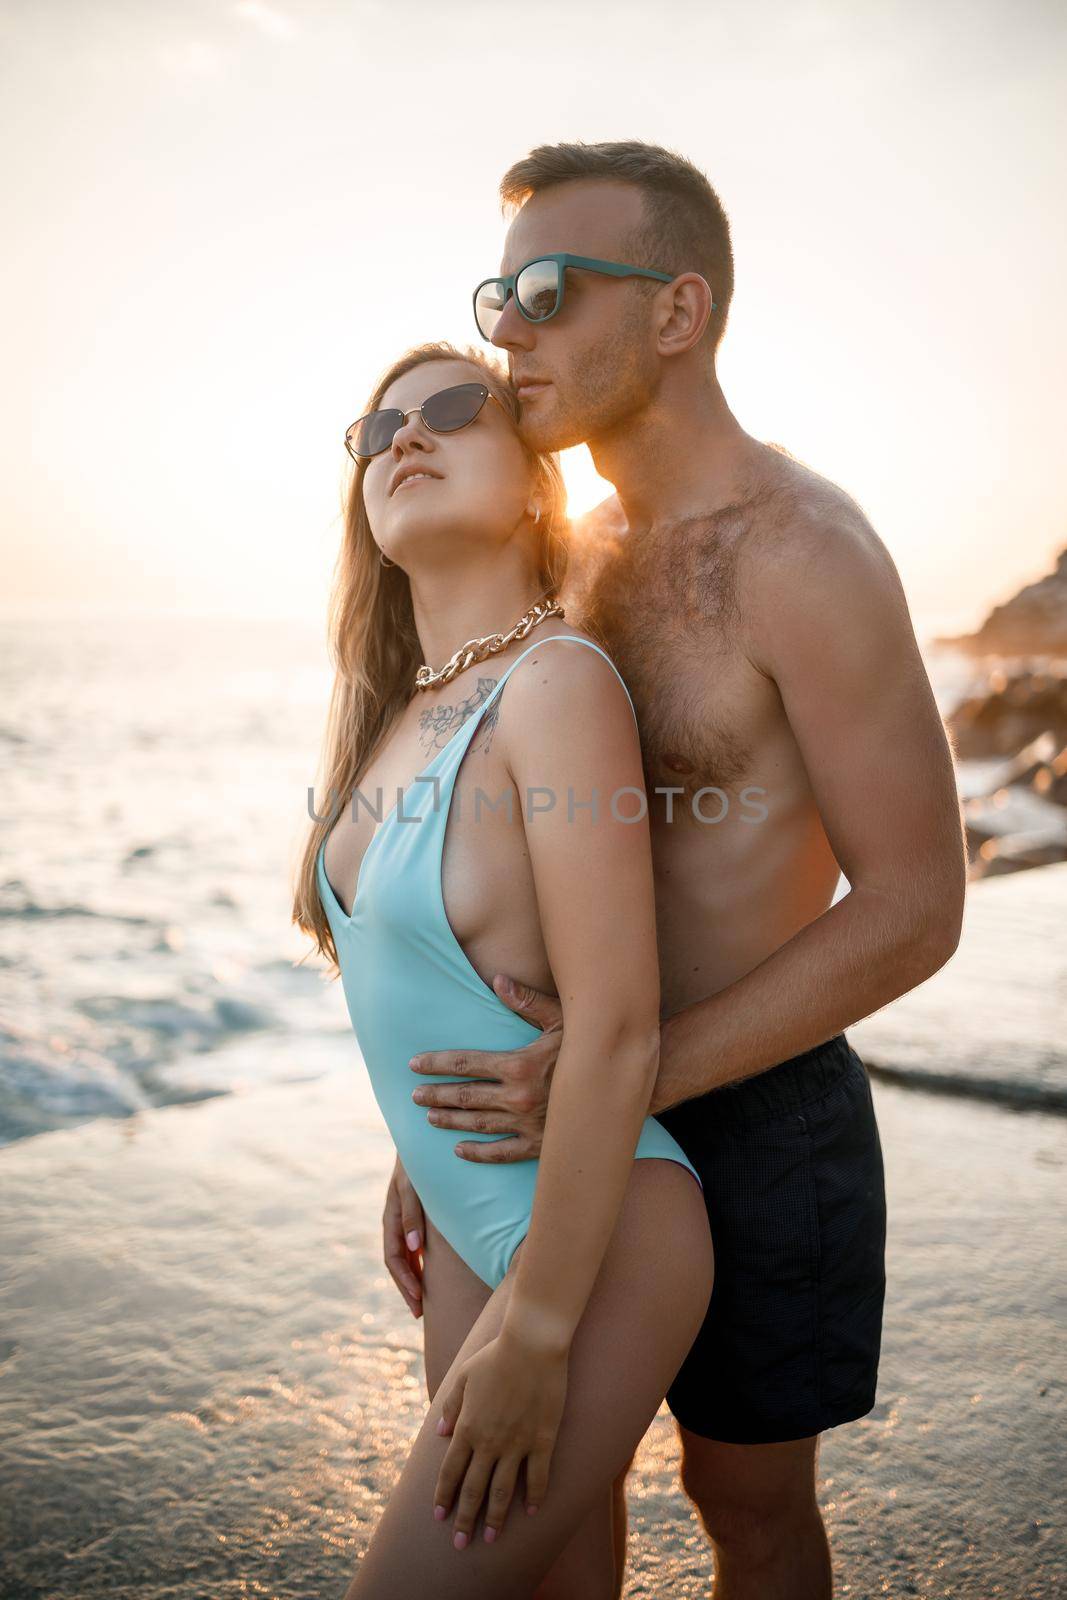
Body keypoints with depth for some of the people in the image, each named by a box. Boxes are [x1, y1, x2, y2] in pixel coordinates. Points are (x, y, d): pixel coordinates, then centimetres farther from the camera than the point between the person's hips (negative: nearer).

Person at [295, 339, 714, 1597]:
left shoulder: (559, 681, -20)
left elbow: (617, 1028, -23)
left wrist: (535, 1326, -19)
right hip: (473, 1230, 7)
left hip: (597, 1246, -7)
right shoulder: (406, 711, 5)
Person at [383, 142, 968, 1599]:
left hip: (754, 1116, -6)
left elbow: (916, 909, -21)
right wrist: (435, 1132, 6)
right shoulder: (582, 555, 5)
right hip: (587, 1108, 7)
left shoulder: (805, 549, -19)